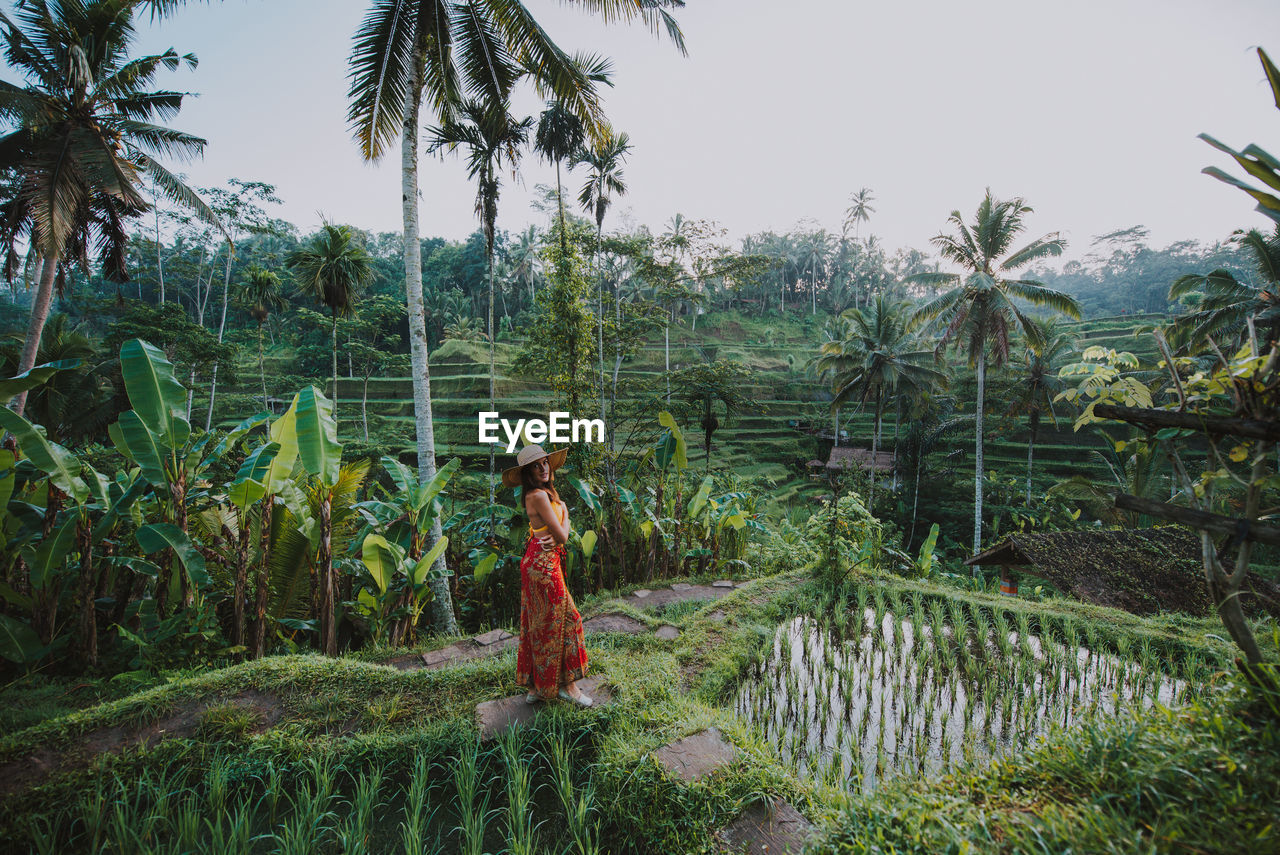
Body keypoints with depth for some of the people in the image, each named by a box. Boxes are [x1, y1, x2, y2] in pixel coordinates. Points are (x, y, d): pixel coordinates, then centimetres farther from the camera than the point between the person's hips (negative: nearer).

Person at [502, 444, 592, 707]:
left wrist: (554, 536, -13)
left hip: (536, 563, 9)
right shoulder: (539, 495, -19)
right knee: (563, 619, 3)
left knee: (538, 624, 15)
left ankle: (535, 686, 27)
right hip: (543, 565, -9)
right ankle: (567, 685, 17)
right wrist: (564, 512, 0)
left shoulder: (546, 492, 10)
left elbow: (560, 533, 10)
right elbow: (562, 535, -18)